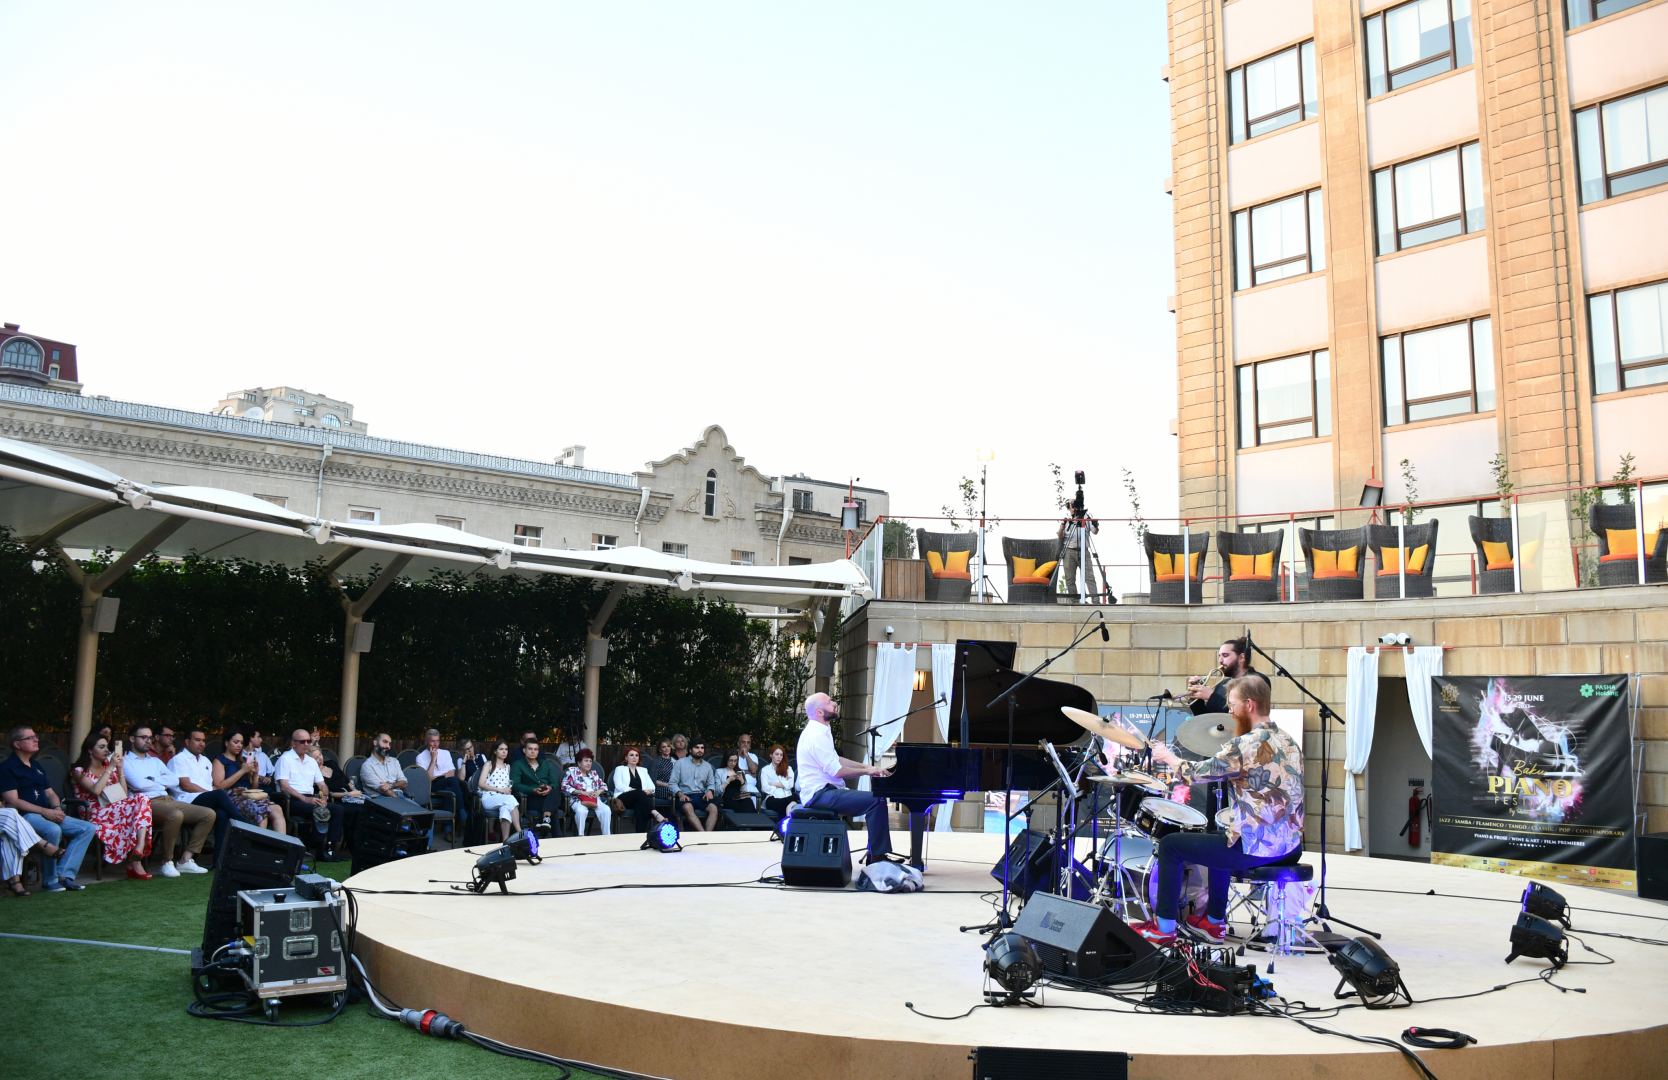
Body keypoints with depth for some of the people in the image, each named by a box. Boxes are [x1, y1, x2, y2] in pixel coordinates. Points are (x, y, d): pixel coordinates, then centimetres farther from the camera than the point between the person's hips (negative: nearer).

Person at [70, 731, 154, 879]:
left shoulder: (109, 766, 23)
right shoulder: (79, 771, 5)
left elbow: (124, 793, 13)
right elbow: (96, 790, -16)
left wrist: (120, 769, 5)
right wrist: (110, 767, -12)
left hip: (117, 808, 5)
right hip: (96, 814, -5)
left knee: (141, 799, -29)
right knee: (135, 806, -34)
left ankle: (139, 850, -43)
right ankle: (134, 862, -32)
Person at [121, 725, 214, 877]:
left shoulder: (155, 760, 28)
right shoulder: (125, 761, 6)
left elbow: (173, 779, 13)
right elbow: (138, 784, -11)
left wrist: (153, 780, -2)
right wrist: (161, 784, 5)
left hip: (168, 799, 8)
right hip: (148, 802, -8)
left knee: (209, 814, -9)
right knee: (175, 815, -39)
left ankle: (186, 859, -9)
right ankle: (167, 862, -23)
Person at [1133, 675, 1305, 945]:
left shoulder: (1245, 745, -19)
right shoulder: (1288, 742, 8)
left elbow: (1197, 773, -9)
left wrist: (1168, 756, 8)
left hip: (1256, 848, -9)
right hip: (1289, 846, 9)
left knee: (1170, 845, 7)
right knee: (1220, 838, 35)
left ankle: (1163, 928, 13)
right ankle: (1214, 921, 41)